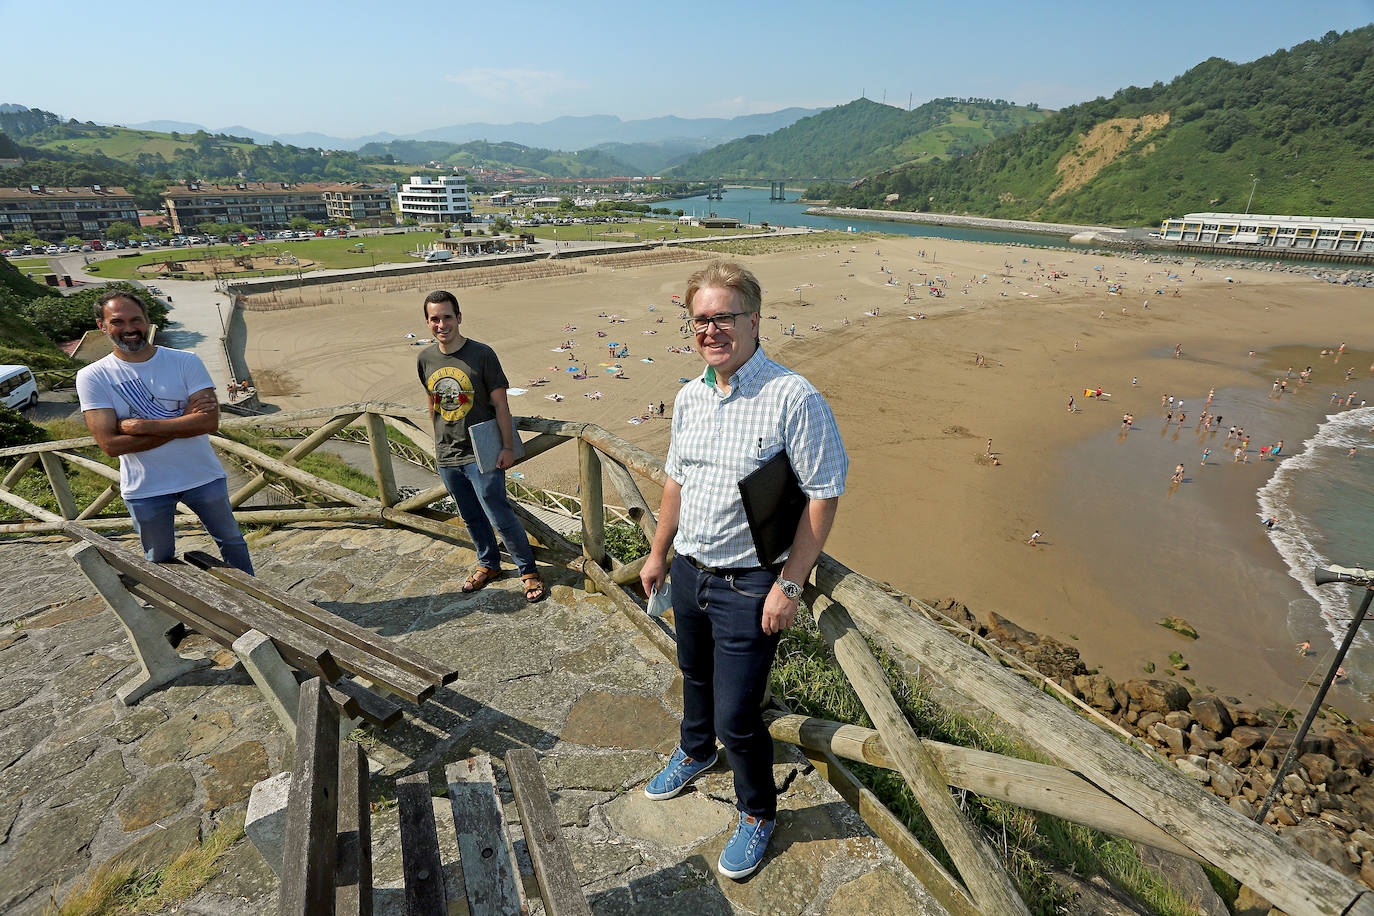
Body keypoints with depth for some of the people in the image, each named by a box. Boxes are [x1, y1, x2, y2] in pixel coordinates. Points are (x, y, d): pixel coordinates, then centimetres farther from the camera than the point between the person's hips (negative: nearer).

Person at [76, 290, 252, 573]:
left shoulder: (185, 361, -8)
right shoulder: (92, 377, -8)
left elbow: (210, 421, -19)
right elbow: (111, 444, -17)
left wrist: (139, 426, -22)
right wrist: (183, 421, -20)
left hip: (203, 476, 0)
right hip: (145, 490, 0)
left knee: (231, 540, 19)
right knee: (160, 561, 18)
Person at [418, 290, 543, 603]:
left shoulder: (482, 354, -12)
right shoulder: (425, 359, 2)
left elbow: (500, 404, -10)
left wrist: (507, 447, -11)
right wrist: (440, 441, 18)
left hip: (481, 454, -5)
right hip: (446, 456, 5)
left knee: (500, 516, -3)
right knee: (472, 518, 19)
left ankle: (529, 571, 16)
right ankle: (488, 564, 40)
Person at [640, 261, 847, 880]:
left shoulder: (793, 398, -19)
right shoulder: (689, 398, 3)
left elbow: (822, 496, -17)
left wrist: (789, 585, -17)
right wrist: (658, 553, 17)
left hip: (750, 584, -6)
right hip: (689, 571, 7)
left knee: (736, 715, 3)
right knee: (696, 677, 28)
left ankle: (758, 813, 33)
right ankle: (695, 752, 58)